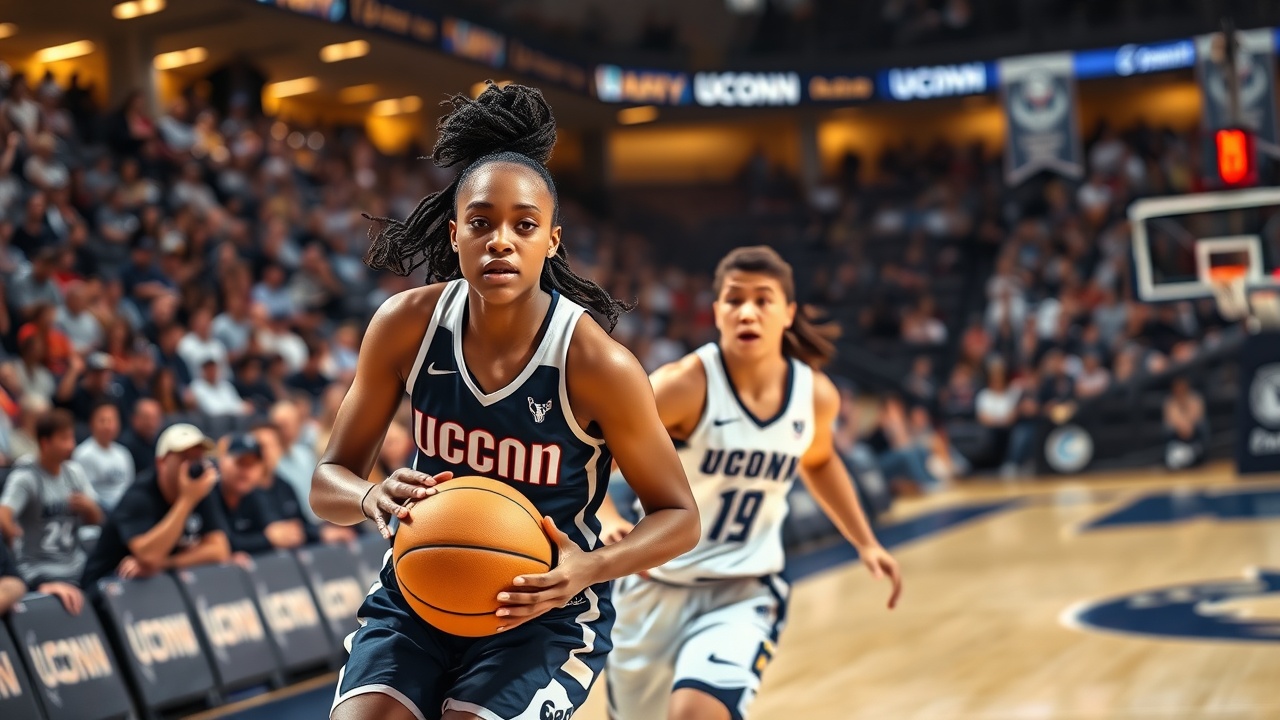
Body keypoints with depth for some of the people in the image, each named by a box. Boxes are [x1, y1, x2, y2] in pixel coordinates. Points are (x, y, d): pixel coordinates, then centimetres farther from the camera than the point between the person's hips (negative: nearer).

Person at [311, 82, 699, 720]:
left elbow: (678, 516, -9)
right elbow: (328, 482, -2)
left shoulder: (596, 362, -20)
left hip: (546, 608, -2)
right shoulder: (406, 325, -12)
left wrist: (591, 568, -27)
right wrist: (375, 497, -26)